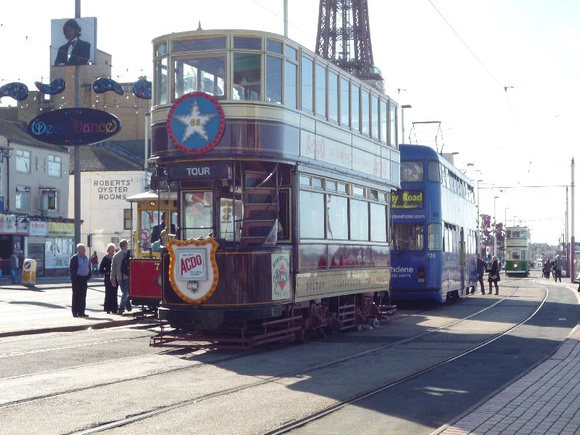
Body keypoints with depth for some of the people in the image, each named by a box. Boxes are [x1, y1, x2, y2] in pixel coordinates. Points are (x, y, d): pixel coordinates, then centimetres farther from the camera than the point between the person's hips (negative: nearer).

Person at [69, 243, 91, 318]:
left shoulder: (86, 258, 14)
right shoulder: (74, 258, -8)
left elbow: (88, 267, 20)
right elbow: (71, 269, -11)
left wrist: (88, 276, 8)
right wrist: (74, 277, -15)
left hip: (84, 279, 7)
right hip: (77, 280, -7)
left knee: (83, 296, 8)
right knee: (76, 295, -2)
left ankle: (81, 312, 14)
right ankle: (75, 312, 3)